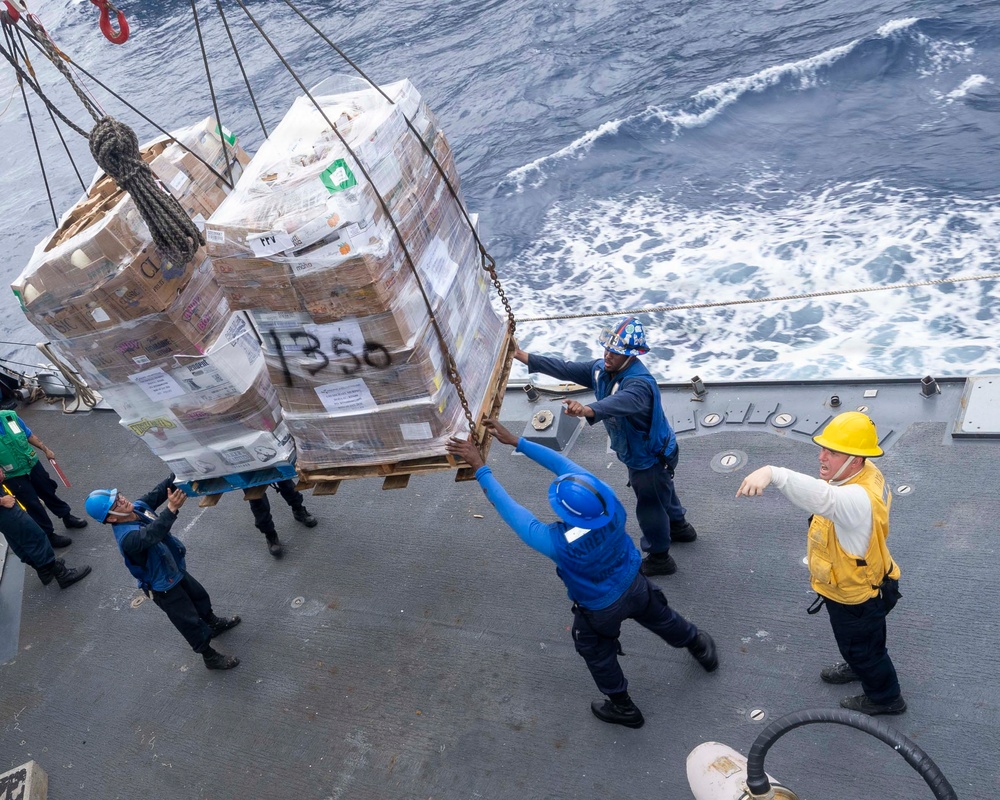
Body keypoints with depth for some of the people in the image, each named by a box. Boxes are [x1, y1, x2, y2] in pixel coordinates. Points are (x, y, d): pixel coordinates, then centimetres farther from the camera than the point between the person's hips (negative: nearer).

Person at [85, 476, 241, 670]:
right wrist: (171, 510, -71)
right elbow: (150, 535, -58)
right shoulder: (127, 537, -40)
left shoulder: (138, 507, -15)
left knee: (200, 596, 30)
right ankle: (210, 656, 31)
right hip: (164, 587, -8)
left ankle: (214, 623, 58)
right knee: (190, 622, 10)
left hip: (175, 570, 8)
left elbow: (158, 492, -8)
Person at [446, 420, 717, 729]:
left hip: (600, 610, -4)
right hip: (636, 586, 4)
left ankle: (623, 708, 51)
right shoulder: (610, 504, -33)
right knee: (664, 621, 33)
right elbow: (563, 463, -26)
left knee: (598, 655, 27)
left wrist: (480, 468, -29)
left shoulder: (560, 544, -44)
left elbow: (510, 510, -36)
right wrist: (516, 441, -22)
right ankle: (701, 649, 61)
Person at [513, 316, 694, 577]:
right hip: (639, 453, 9)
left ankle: (659, 558, 37)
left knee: (650, 506, 12)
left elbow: (620, 403, -61)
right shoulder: (601, 369, -12)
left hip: (651, 458, -9)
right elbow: (566, 369, -11)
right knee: (663, 492, 33)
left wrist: (587, 410, -79)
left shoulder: (640, 384, -40)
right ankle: (680, 527, 61)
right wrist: (523, 357, -15)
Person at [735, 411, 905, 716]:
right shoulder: (866, 473, -15)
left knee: (862, 646, 22)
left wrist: (773, 473, -82)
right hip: (850, 583, 8)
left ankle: (885, 697, 49)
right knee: (853, 639, 35)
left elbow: (822, 498, -67)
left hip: (856, 597, -8)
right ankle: (857, 667, 64)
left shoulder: (858, 499, -46)